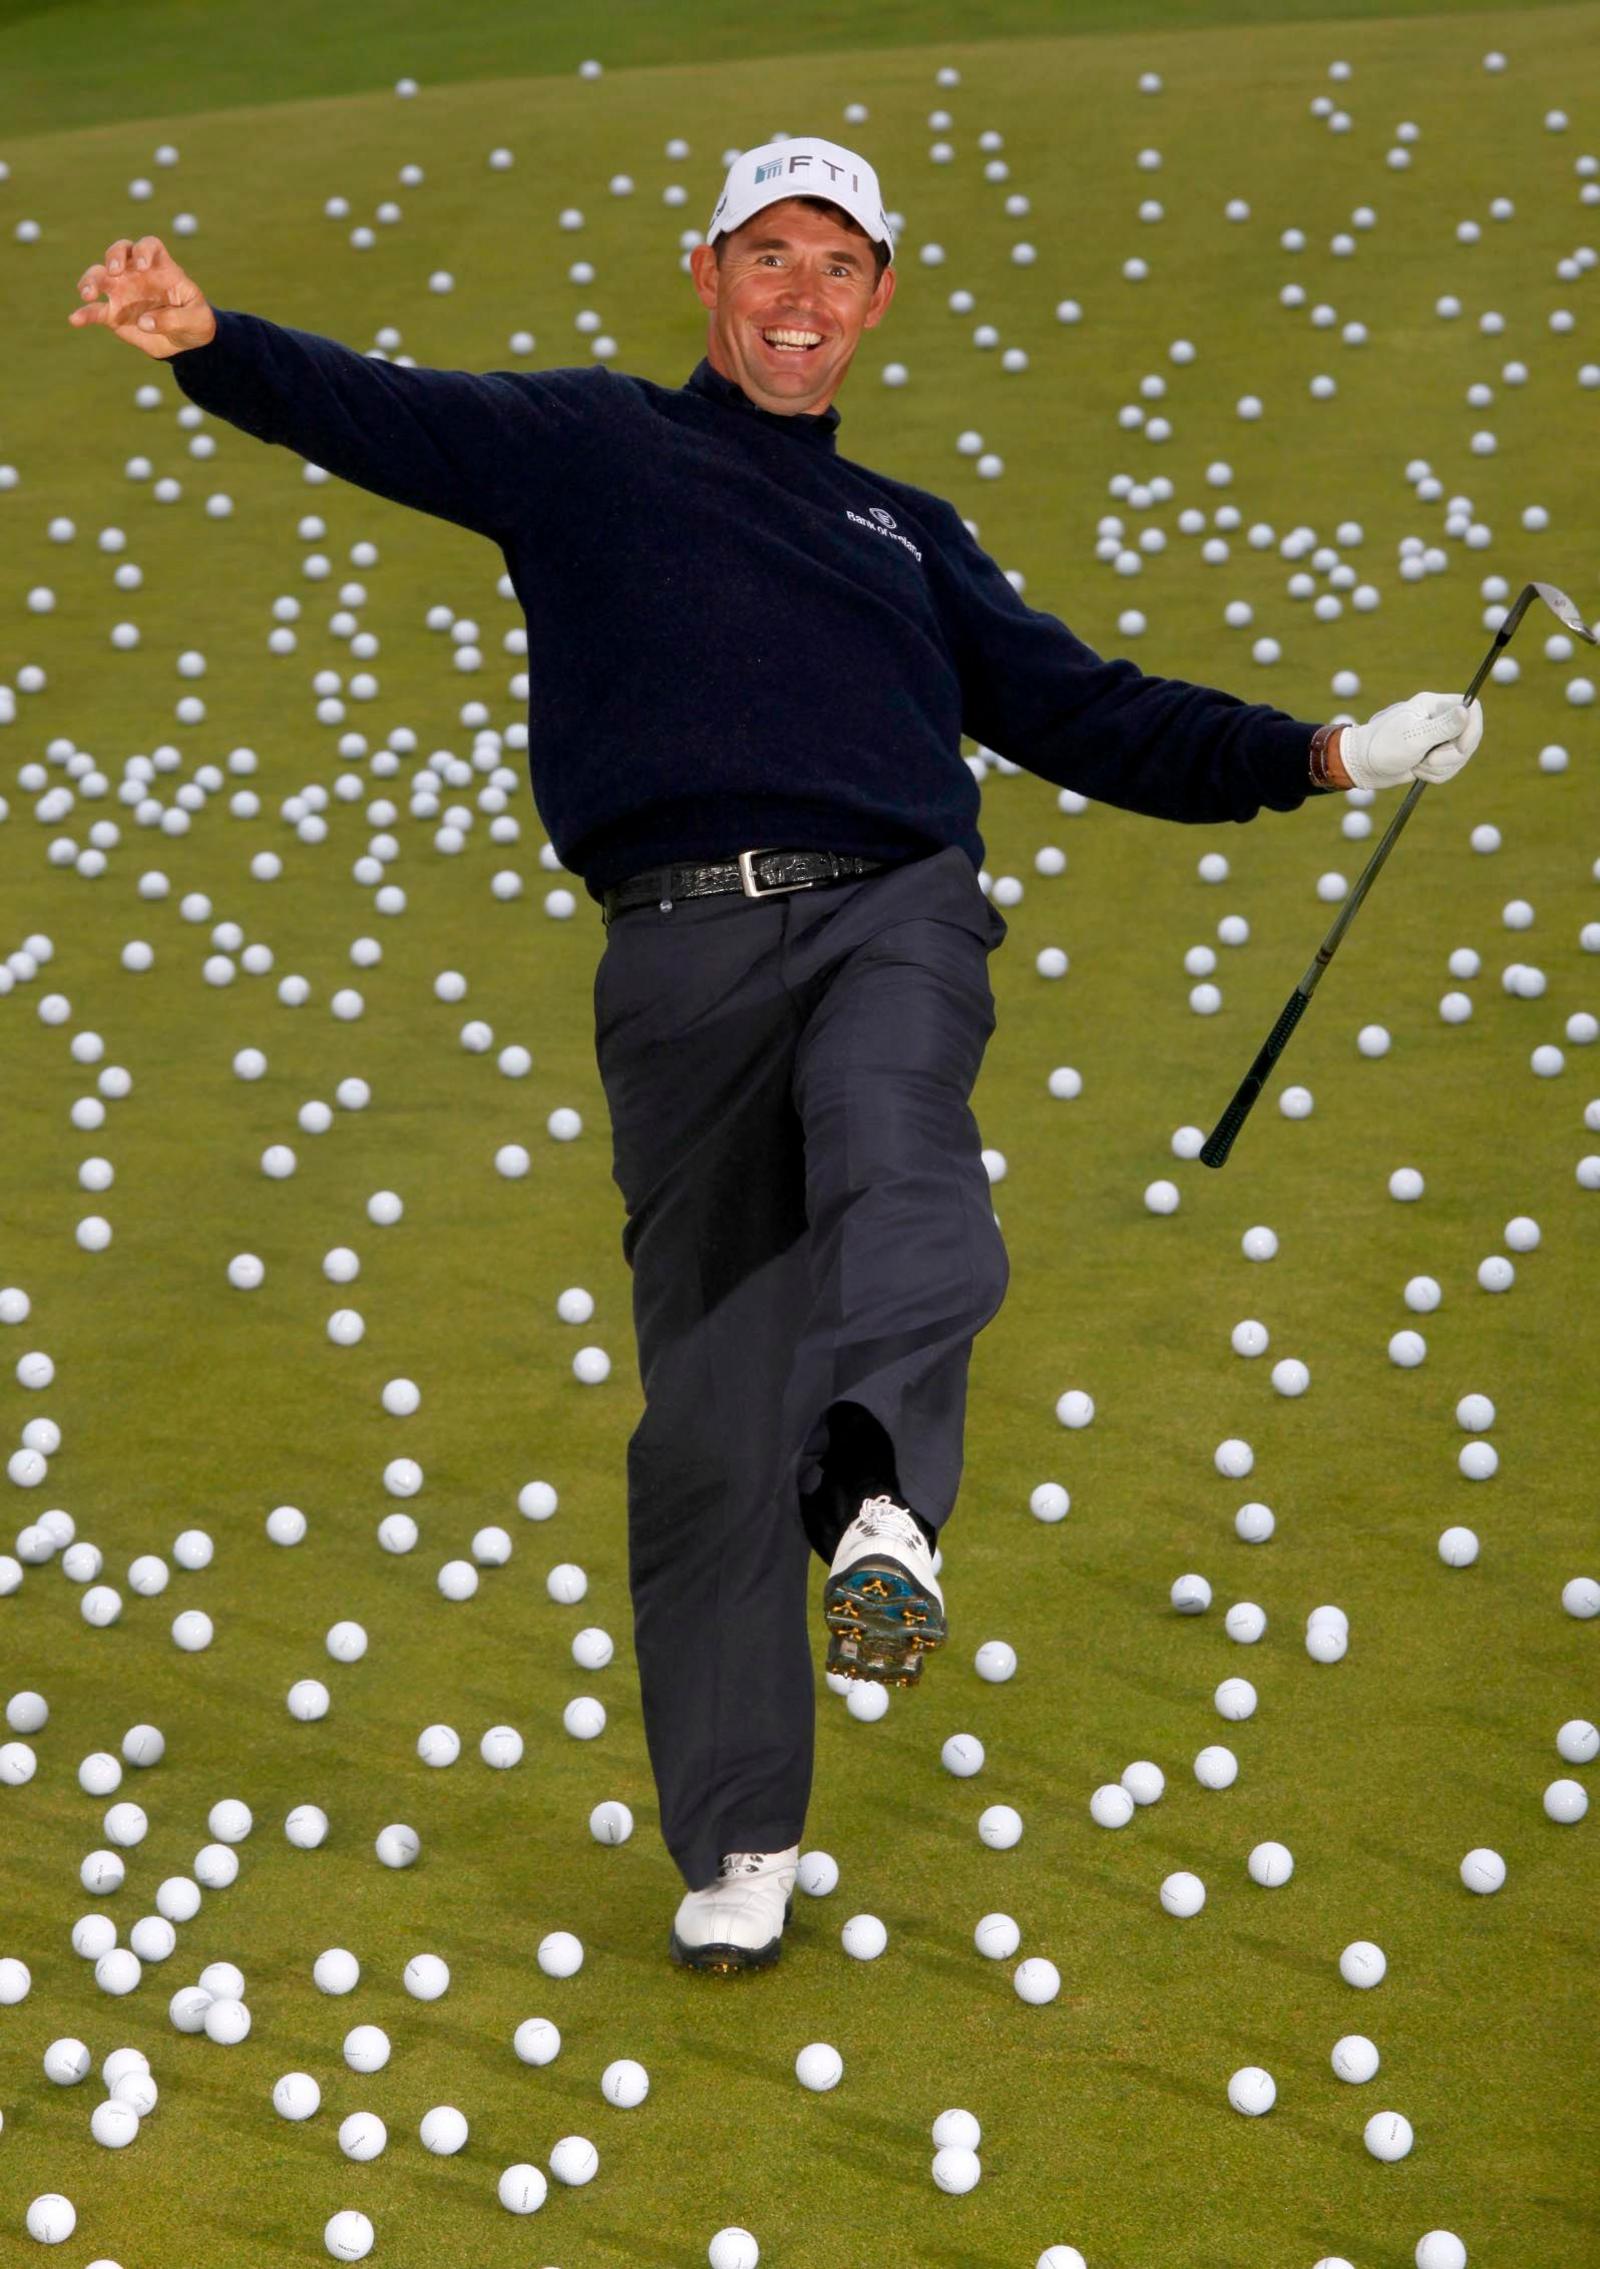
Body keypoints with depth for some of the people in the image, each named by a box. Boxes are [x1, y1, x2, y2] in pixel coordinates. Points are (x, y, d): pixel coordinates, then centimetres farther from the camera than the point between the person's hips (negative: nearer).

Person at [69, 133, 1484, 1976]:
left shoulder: (907, 532, 30)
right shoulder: (587, 446, 19)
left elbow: (1080, 714, 31)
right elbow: (373, 413, 5)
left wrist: (1313, 755, 23)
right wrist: (210, 342, -14)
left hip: (897, 908, 2)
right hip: (686, 939, -2)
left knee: (892, 1143, -35)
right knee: (706, 1406, -5)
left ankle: (879, 1492, -58)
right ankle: (736, 1846, 3)